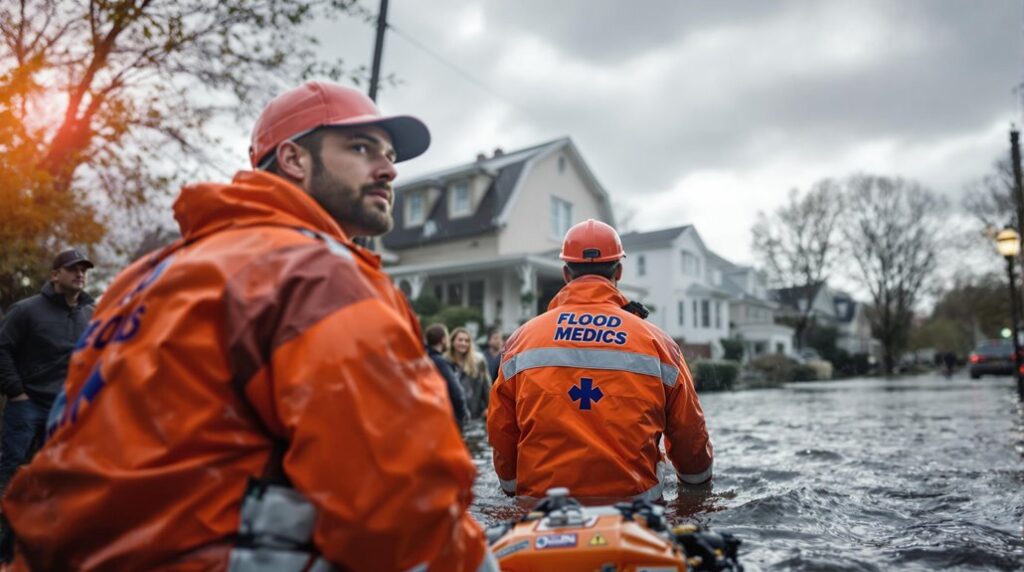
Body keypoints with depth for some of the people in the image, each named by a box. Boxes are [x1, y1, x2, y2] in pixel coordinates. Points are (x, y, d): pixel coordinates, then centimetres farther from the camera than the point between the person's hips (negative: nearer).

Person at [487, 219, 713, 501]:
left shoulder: (521, 339, 4)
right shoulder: (656, 342, 3)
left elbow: (500, 432, 9)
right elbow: (689, 433, 13)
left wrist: (512, 486, 26)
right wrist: (699, 477, 32)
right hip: (632, 497, -1)